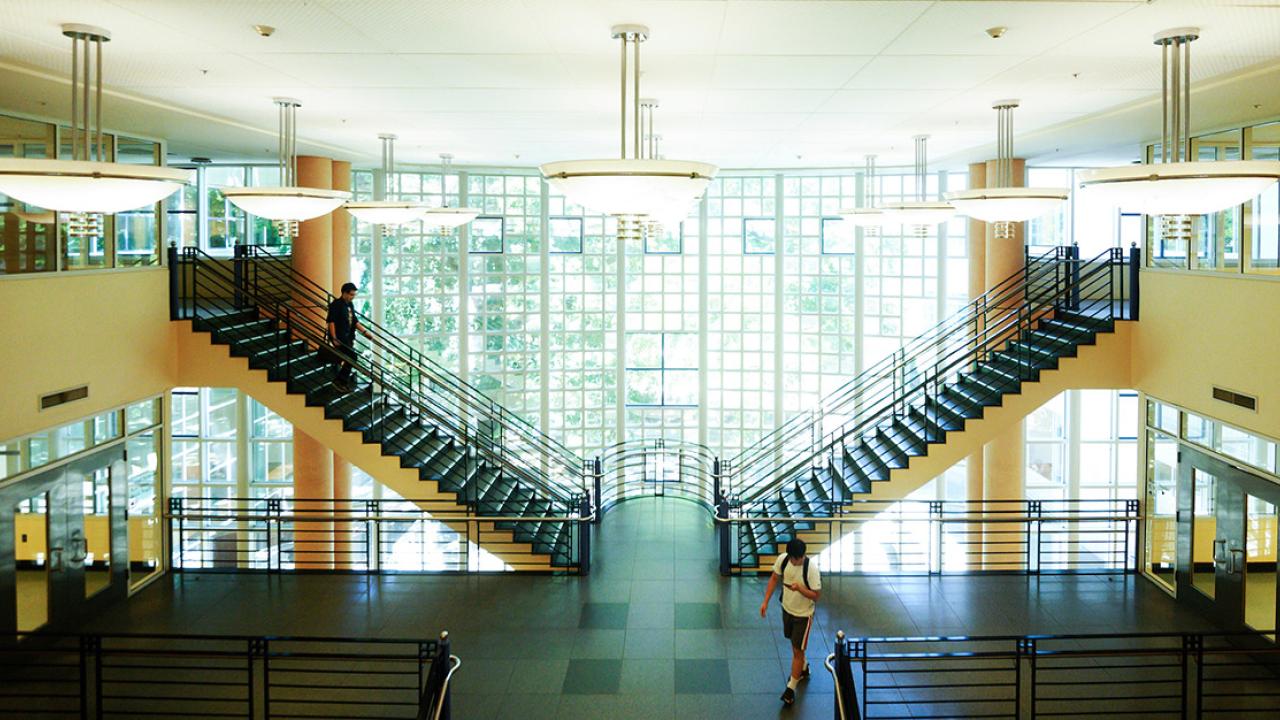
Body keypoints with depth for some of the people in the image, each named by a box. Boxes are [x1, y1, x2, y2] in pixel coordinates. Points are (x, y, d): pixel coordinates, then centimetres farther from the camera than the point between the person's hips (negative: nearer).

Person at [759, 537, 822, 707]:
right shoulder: (782, 559, -15)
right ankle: (803, 668, 51)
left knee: (798, 651, 0)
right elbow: (774, 579, 1)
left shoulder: (811, 568, -28)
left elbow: (816, 596, -20)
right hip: (787, 609, 5)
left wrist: (799, 588, -37)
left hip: (803, 615, -5)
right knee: (794, 644, 25)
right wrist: (766, 601, -3)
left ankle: (791, 688, 13)